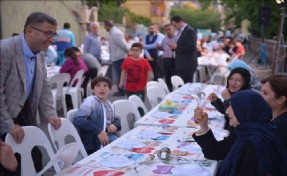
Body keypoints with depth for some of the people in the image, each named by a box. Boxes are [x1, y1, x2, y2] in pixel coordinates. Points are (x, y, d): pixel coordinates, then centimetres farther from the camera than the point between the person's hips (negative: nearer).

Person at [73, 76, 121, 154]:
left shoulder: (108, 104, 15)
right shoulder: (90, 101, -6)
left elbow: (116, 119, 26)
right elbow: (78, 120, -19)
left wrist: (115, 125, 2)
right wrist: (98, 131, -24)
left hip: (109, 138, 7)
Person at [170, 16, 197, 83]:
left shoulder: (190, 31, -12)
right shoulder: (181, 31, 16)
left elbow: (191, 48, -20)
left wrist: (177, 47, -18)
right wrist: (174, 47, 2)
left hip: (187, 65, -9)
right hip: (181, 65, 9)